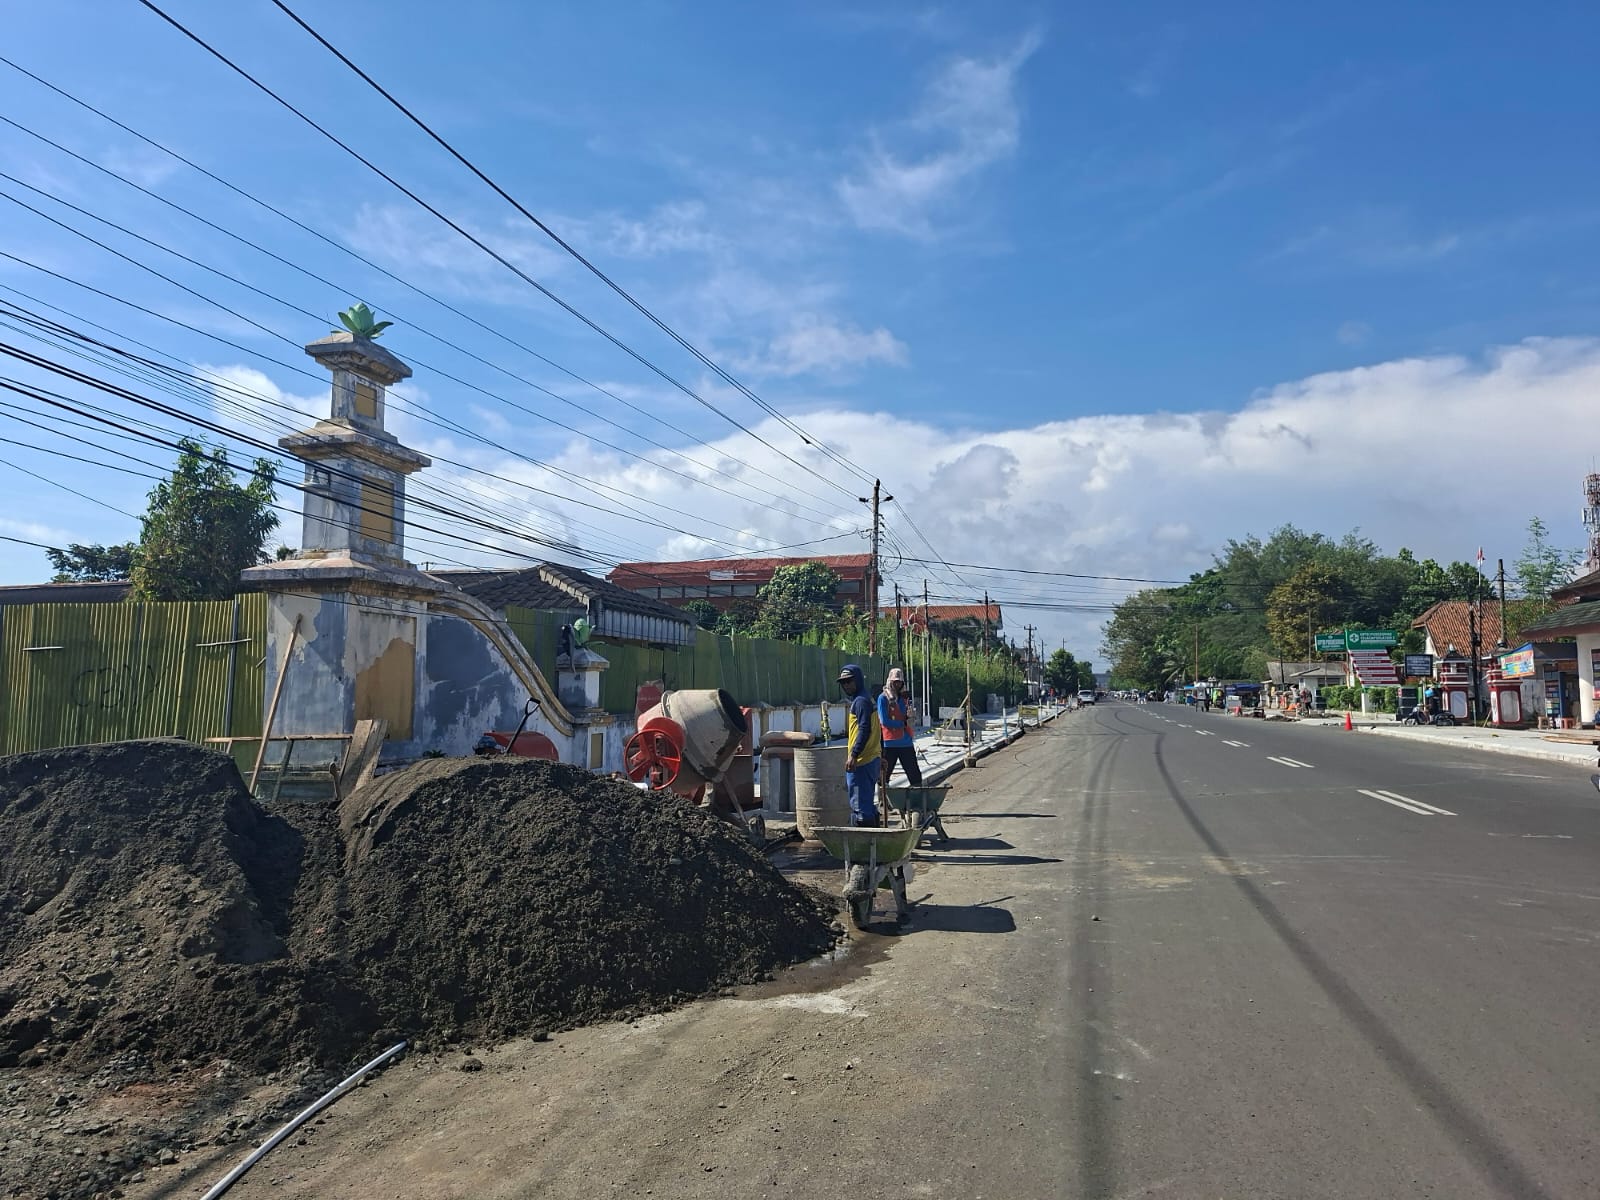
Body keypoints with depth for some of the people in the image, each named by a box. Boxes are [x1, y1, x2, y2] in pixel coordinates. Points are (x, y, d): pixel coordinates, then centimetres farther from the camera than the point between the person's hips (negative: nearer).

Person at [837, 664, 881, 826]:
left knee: (859, 805, -7)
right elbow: (876, 731, 21)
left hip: (860, 762, -10)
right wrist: (882, 754, 24)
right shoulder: (868, 700, 18)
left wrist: (853, 755, -24)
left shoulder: (860, 701, -12)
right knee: (868, 802, 16)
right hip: (872, 759, 10)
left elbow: (864, 730, -22)